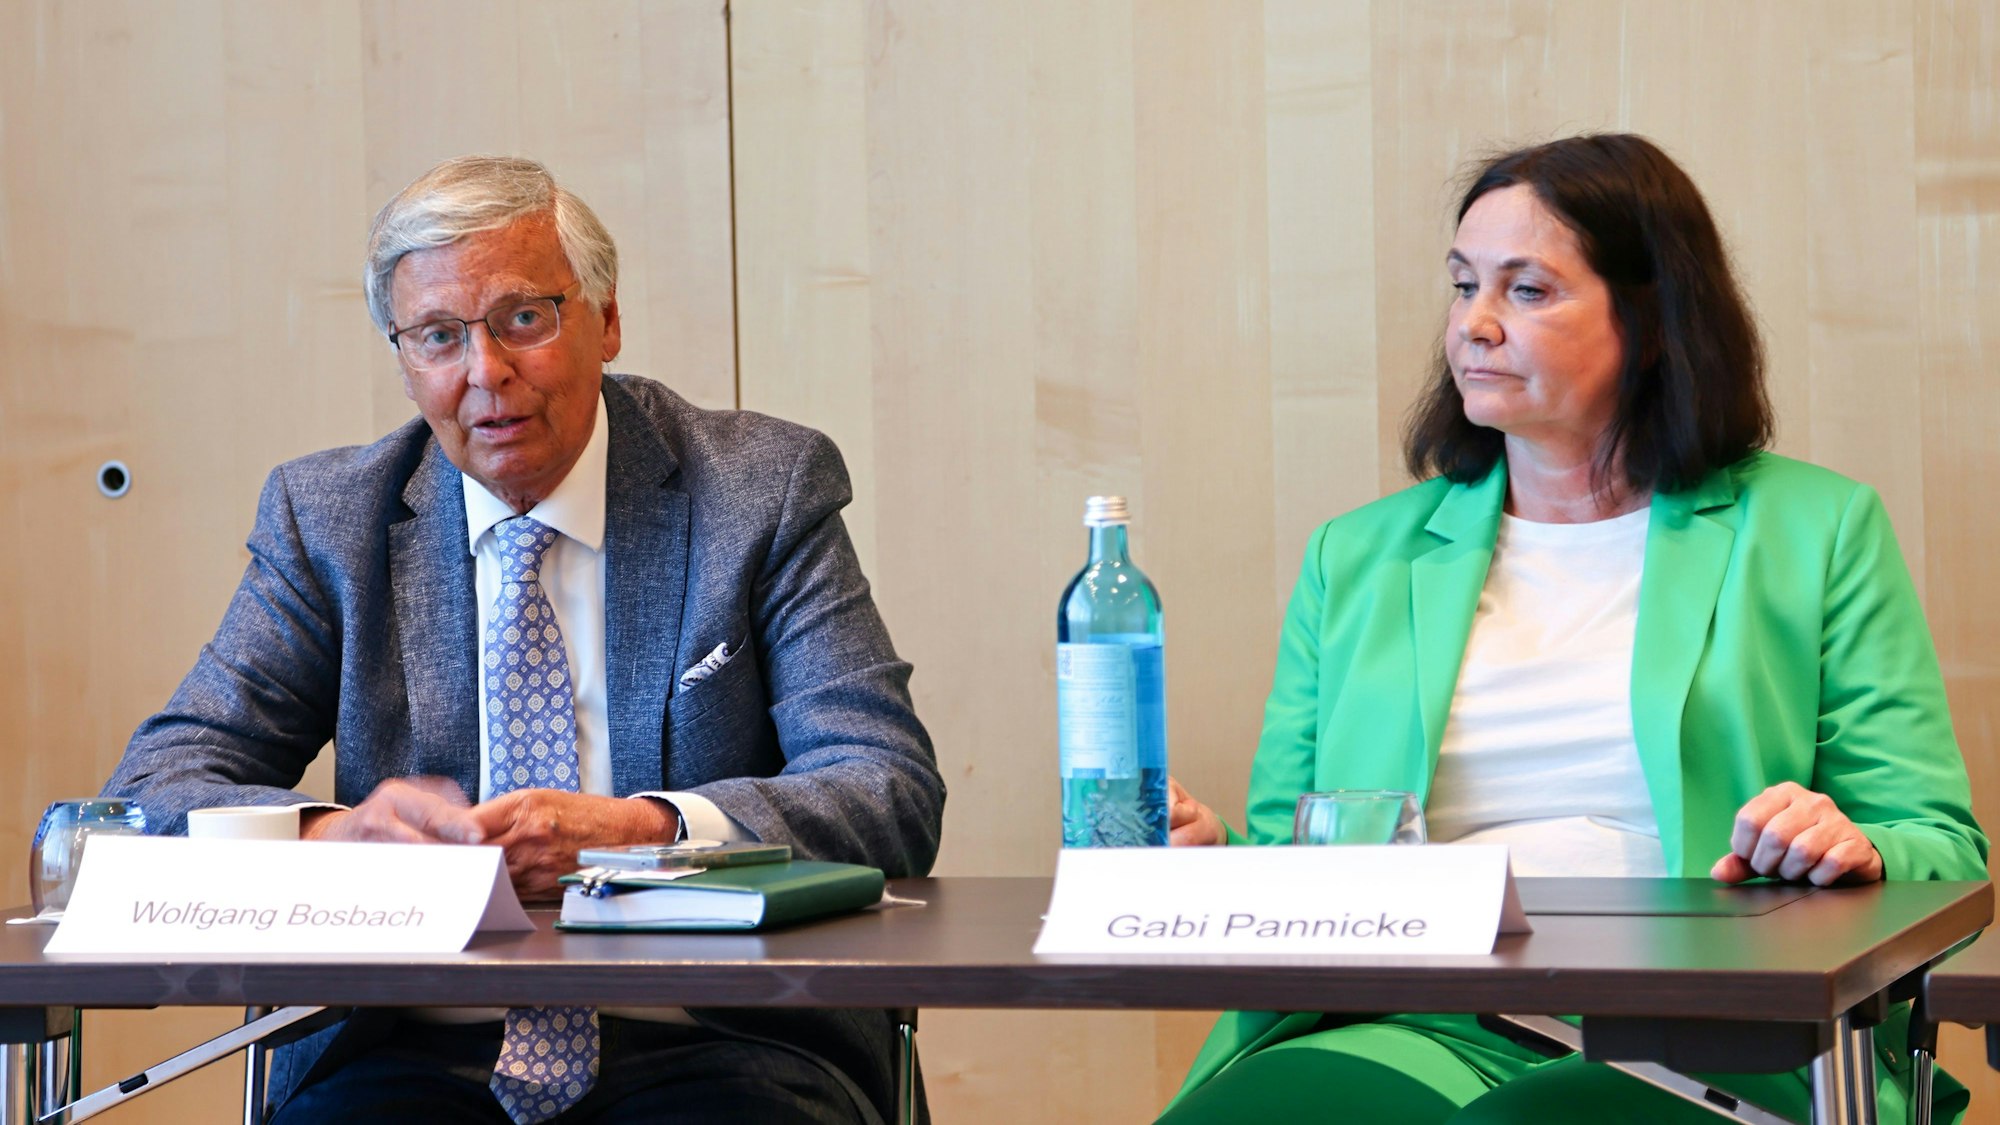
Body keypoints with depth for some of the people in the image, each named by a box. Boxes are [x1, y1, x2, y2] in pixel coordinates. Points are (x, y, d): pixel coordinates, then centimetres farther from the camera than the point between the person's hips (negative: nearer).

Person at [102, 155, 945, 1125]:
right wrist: (331, 833, -19)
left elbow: (893, 795, -4)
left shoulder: (763, 489, 5)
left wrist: (638, 829, -22)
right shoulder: (327, 517, 11)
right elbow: (153, 789, 5)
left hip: (709, 1043, 0)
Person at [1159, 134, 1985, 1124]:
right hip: (1422, 1033, 3)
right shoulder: (1358, 558, 22)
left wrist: (1858, 850, -14)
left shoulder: (1815, 530, 14)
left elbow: (1943, 855, 10)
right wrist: (1206, 859, -4)